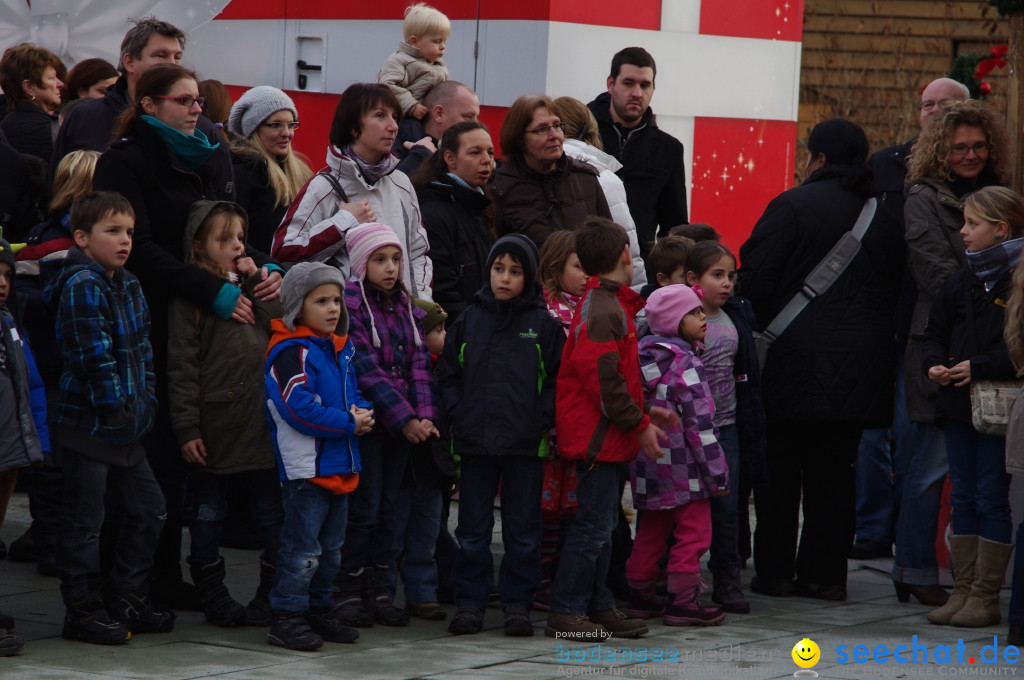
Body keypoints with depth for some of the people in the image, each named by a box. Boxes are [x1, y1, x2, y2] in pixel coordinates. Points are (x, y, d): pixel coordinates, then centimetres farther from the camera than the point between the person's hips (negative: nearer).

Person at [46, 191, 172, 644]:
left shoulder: (129, 286, 12)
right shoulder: (81, 286, -15)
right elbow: (94, 355, -20)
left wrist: (146, 398, 6)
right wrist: (116, 406, -18)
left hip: (125, 425, 9)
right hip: (88, 422, -9)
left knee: (148, 508, 13)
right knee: (85, 521, -1)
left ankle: (127, 600, 23)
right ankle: (83, 612, 6)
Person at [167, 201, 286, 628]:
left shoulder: (252, 285, 15)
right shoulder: (191, 293, -3)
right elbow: (182, 364, -7)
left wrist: (257, 283, -3)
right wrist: (186, 427, -13)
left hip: (261, 417, 5)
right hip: (215, 423, -5)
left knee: (271, 512, 7)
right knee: (208, 513, 5)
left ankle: (273, 593, 15)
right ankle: (213, 596, 15)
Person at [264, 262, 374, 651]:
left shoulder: (341, 348, 14)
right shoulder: (291, 352, -14)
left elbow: (353, 393, 21)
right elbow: (300, 407, -22)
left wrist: (363, 415, -3)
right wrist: (349, 423, -17)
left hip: (339, 466, 9)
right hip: (305, 467, -9)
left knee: (331, 546, 16)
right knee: (303, 547, -7)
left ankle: (320, 611, 26)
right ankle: (287, 617, -2)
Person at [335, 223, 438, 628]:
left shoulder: (407, 308, 13)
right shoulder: (350, 305, -9)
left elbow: (419, 364, 6)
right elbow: (366, 369, -15)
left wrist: (426, 415, -8)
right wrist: (404, 419, -17)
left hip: (405, 424, 6)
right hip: (367, 421, -6)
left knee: (388, 508, 9)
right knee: (365, 507, -5)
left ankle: (378, 590, 15)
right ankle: (349, 591, 4)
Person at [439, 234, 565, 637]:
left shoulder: (544, 324, 0)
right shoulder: (469, 320, 6)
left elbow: (557, 379, 1)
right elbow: (448, 375, 11)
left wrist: (542, 420, -10)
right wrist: (459, 414, -2)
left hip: (526, 444, -2)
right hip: (474, 442, 2)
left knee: (523, 528, 5)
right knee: (473, 529, 7)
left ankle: (518, 603, 13)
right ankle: (469, 601, 14)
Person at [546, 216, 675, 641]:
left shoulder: (610, 306, 16)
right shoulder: (603, 312, -18)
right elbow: (603, 379, -22)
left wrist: (646, 411, 15)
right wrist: (640, 424, -16)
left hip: (602, 435, 11)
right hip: (597, 435, -11)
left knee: (601, 525, 15)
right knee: (593, 526, -7)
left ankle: (598, 607, 21)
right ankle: (565, 613, -3)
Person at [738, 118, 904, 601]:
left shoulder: (792, 206, -8)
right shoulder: (884, 217, 9)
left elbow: (756, 279, -12)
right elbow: (896, 289, 12)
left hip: (795, 359, -5)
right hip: (860, 369, 5)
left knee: (780, 469, 5)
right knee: (834, 469, 10)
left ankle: (774, 570, 6)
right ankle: (826, 573, 9)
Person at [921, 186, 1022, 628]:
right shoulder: (961, 281, 12)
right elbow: (936, 331, 17)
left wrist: (979, 367, -20)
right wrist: (934, 364, -3)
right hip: (958, 405, 7)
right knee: (963, 499, 10)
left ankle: (985, 595, 4)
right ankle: (962, 589, 16)